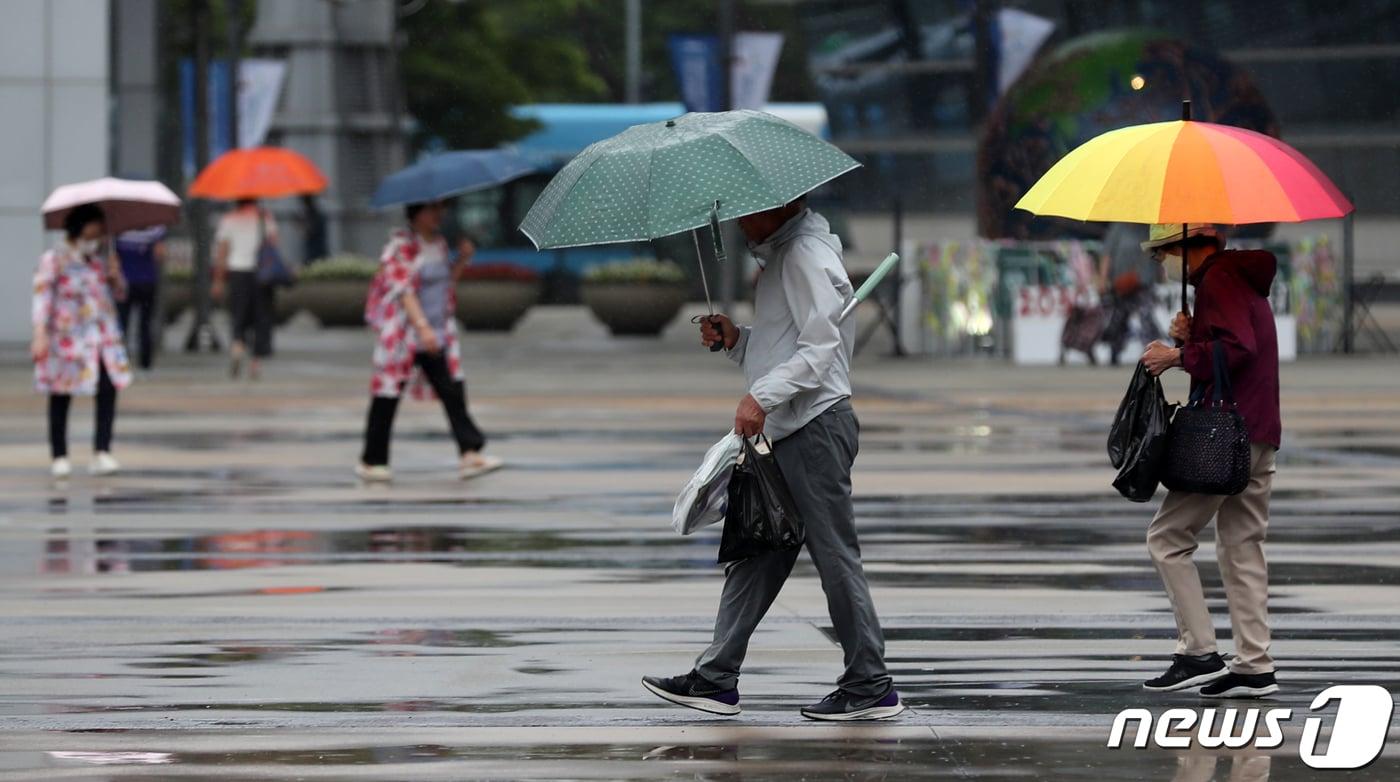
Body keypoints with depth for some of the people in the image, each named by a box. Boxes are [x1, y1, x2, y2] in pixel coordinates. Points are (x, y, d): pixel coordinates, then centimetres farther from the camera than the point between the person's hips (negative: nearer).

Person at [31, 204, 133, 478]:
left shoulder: (98, 257, 10)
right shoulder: (54, 260, -8)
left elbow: (119, 291, 20)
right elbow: (42, 296, -13)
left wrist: (115, 277, -4)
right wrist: (40, 335, -21)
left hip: (102, 337, 5)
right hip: (67, 339, -5)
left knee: (109, 389, -9)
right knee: (61, 397, 4)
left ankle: (102, 453, -9)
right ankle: (59, 457, 13)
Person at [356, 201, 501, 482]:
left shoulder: (440, 245, 13)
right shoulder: (401, 247, -11)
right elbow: (404, 290, -20)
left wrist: (462, 260, 6)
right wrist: (423, 327, -30)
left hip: (436, 337, 7)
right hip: (403, 336, -7)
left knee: (453, 393, -6)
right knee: (387, 398, 1)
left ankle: (470, 454, -13)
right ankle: (371, 462, 11)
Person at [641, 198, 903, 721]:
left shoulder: (805, 255, -12)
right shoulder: (778, 256, 20)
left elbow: (820, 347, -20)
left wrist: (762, 395, -25)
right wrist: (735, 340, 8)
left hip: (816, 425, -11)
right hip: (787, 431, 11)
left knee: (834, 555, -6)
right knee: (755, 555, 10)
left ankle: (871, 688, -1)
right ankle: (716, 679, 12)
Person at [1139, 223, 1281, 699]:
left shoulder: (1218, 280, -11)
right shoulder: (1244, 277, 21)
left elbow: (1237, 348, -23)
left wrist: (1179, 356, -14)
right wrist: (1191, 337, 7)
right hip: (1259, 436, 10)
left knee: (1168, 537, -5)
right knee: (1242, 545, 10)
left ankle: (1199, 653, -9)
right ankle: (1255, 666, 6)